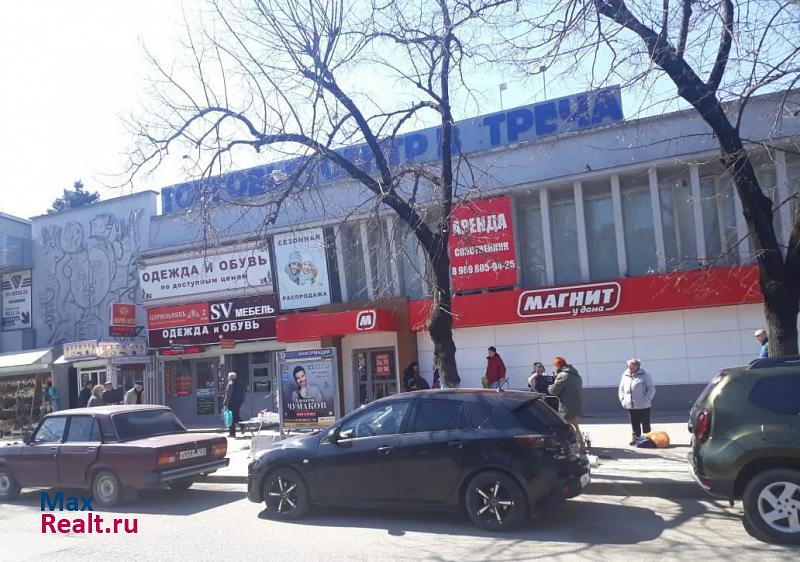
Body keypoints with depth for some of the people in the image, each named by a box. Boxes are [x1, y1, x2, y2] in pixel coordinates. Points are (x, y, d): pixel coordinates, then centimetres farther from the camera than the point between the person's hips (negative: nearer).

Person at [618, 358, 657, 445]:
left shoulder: (644, 375, -4)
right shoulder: (625, 376, 9)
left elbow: (651, 389, -5)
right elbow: (621, 389, 18)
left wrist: (646, 399, -15)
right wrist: (622, 399, 4)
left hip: (643, 406, -4)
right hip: (630, 406, 4)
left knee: (645, 424, 5)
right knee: (634, 425, 10)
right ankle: (635, 438, 17)